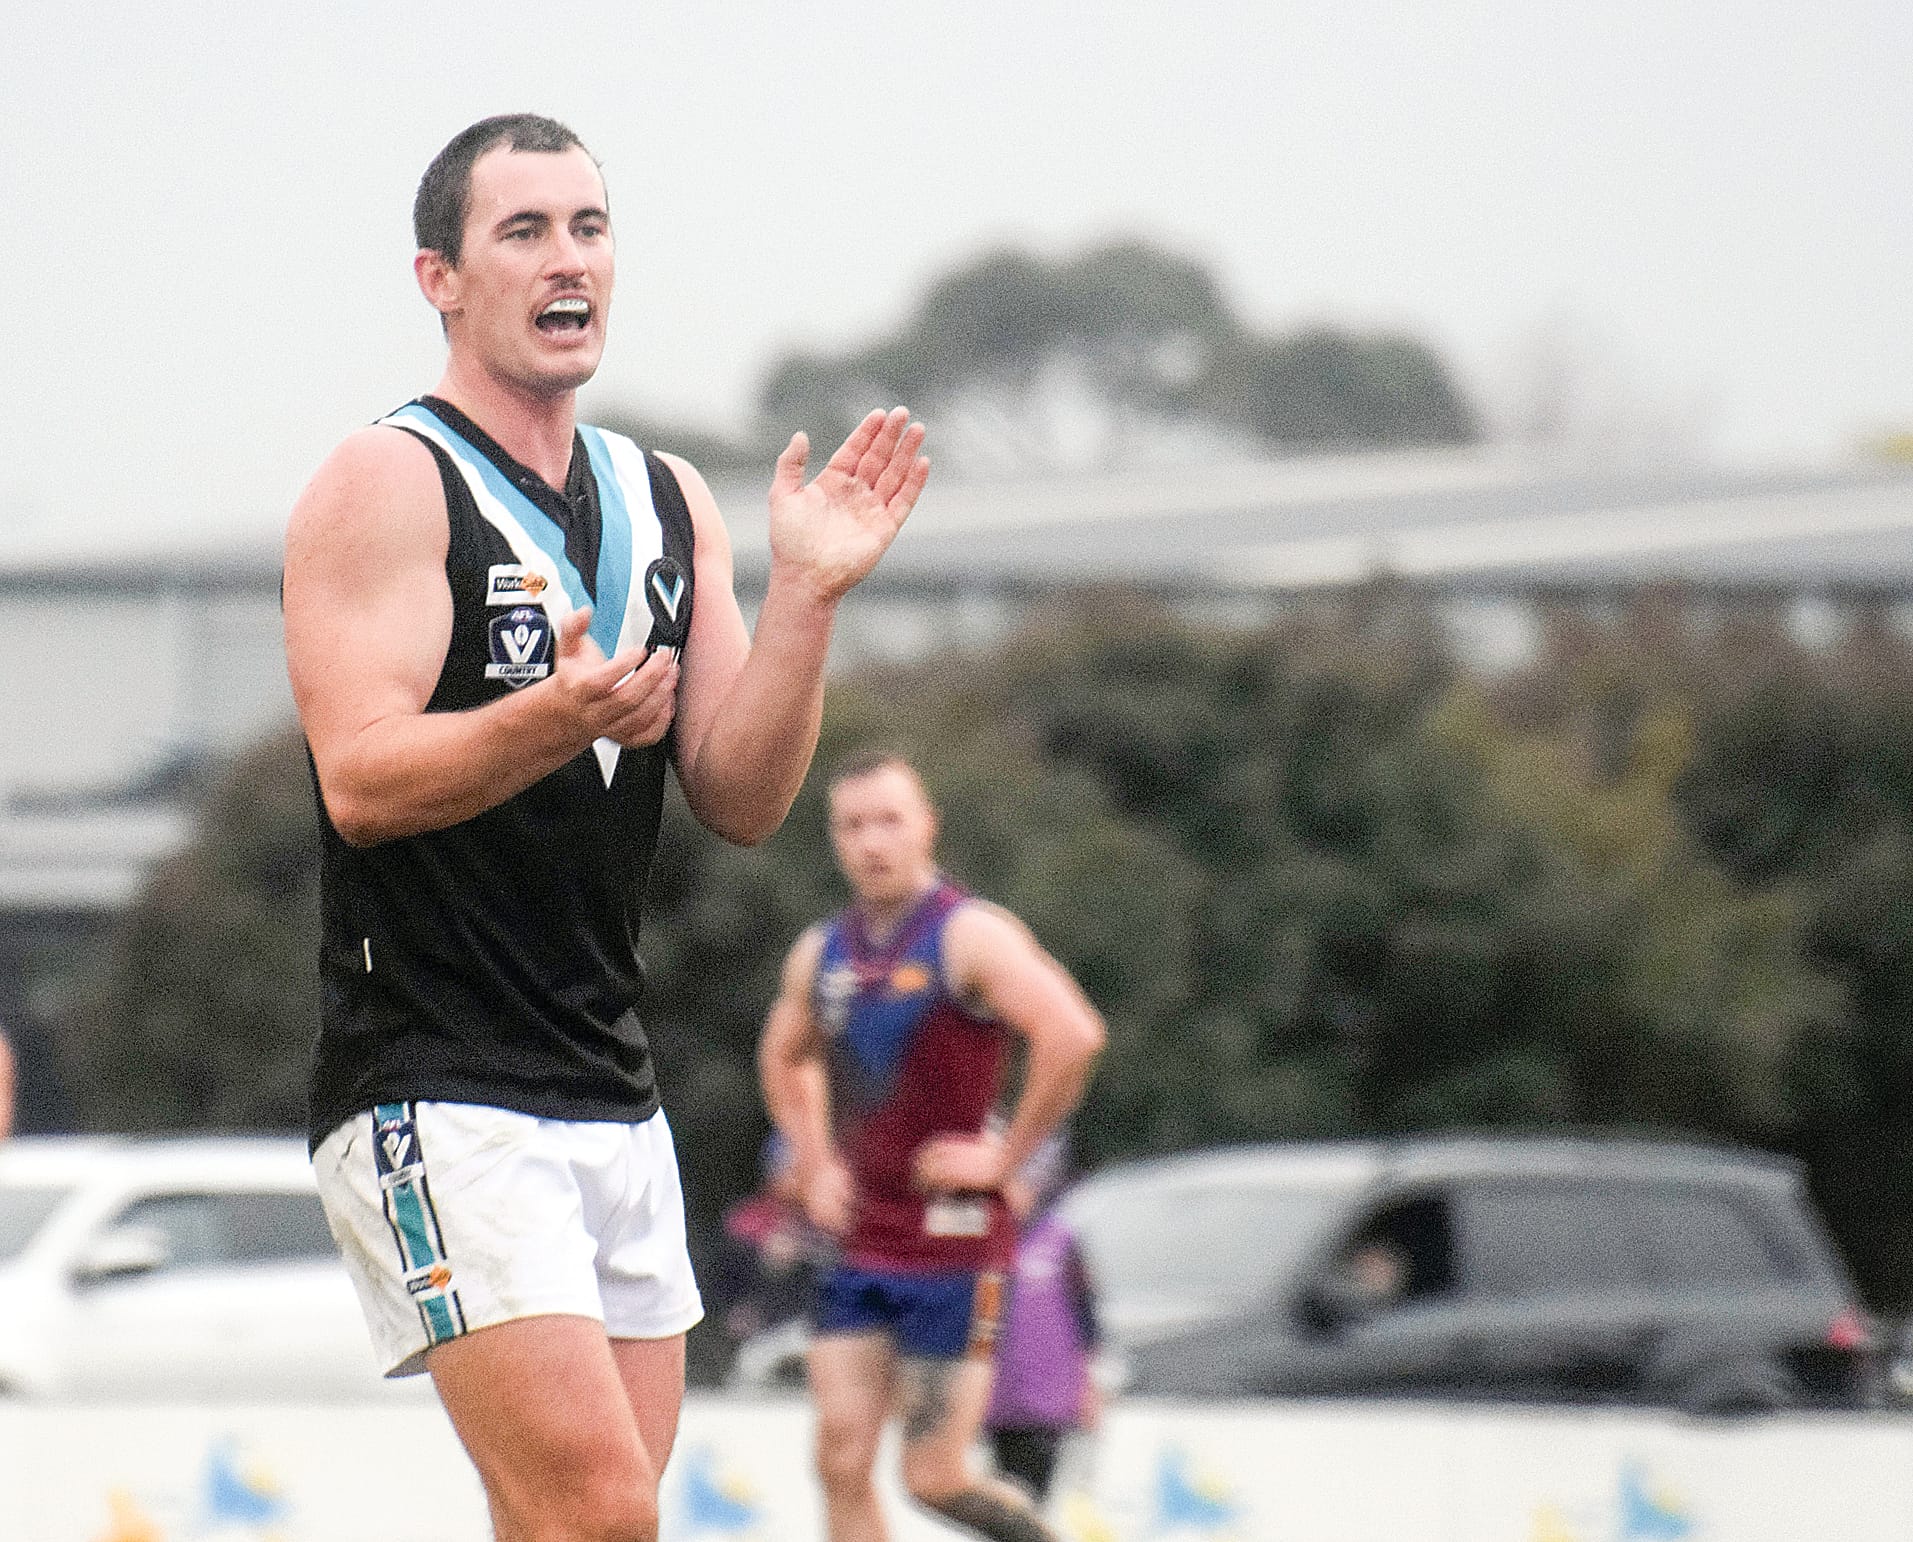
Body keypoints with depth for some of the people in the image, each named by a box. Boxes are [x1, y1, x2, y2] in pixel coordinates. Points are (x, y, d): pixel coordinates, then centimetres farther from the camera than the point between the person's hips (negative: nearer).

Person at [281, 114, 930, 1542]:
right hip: (436, 1092, -8)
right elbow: (361, 780, -18)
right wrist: (557, 718, -35)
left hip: (613, 1094, 8)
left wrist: (806, 597, -7)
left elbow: (742, 798, 8)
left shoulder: (669, 505, 14)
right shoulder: (387, 485, -7)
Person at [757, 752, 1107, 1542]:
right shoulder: (820, 954, 10)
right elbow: (783, 1058, 31)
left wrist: (1004, 1156, -19)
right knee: (842, 1463, -3)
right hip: (860, 1244, 6)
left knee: (935, 1476, -7)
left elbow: (1073, 1035, -24)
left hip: (953, 1245, -6)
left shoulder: (972, 937, -10)